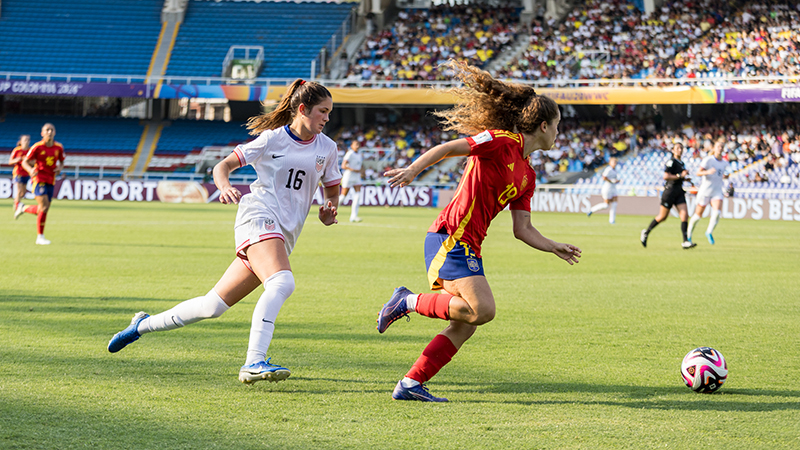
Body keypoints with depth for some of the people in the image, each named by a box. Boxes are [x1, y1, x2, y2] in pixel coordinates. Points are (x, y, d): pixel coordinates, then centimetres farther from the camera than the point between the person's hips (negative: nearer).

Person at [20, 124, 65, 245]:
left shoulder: (59, 147, 3)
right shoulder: (37, 147, -9)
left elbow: (61, 162, 18)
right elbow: (25, 162, -4)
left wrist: (60, 168, -6)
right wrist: (30, 170, -25)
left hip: (51, 181, 5)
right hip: (39, 179, -5)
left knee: (43, 209, 5)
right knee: (44, 207, -15)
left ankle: (25, 209, 35)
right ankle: (40, 237, -1)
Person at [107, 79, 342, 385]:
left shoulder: (327, 148, 12)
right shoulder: (272, 139, 0)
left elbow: (332, 189, 24)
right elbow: (223, 166, 5)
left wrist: (329, 210, 2)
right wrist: (225, 187, -18)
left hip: (284, 235, 6)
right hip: (258, 215, -5)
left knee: (214, 306, 3)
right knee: (282, 282, -33)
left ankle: (144, 325, 21)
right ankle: (254, 362, -40)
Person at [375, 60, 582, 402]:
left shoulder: (528, 175, 18)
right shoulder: (503, 142, -8)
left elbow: (522, 230, 19)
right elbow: (448, 148, -11)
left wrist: (555, 248, 12)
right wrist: (412, 170, -22)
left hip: (468, 246, 9)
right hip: (450, 236, -9)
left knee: (465, 326, 4)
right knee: (482, 309, -22)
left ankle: (410, 384, 6)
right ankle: (409, 302, -6)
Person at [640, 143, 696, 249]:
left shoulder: (681, 163, 15)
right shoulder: (671, 162, -12)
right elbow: (666, 176, -20)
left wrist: (685, 179, 13)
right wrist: (680, 176, -21)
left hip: (679, 192, 7)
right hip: (670, 191, -7)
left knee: (685, 215, -8)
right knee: (662, 217, 3)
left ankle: (686, 242, -12)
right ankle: (646, 232, 25)